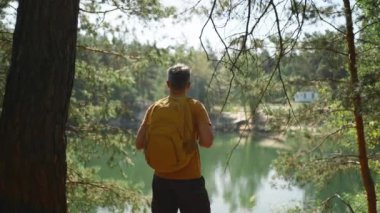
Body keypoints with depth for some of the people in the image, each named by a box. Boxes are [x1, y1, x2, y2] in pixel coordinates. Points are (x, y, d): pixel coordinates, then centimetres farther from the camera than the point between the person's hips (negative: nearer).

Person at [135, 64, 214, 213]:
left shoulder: (155, 108, 0)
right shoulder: (195, 107, -8)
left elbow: (139, 144, 0)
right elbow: (207, 141, -17)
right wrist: (194, 140, 4)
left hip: (162, 179, 4)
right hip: (190, 179, -3)